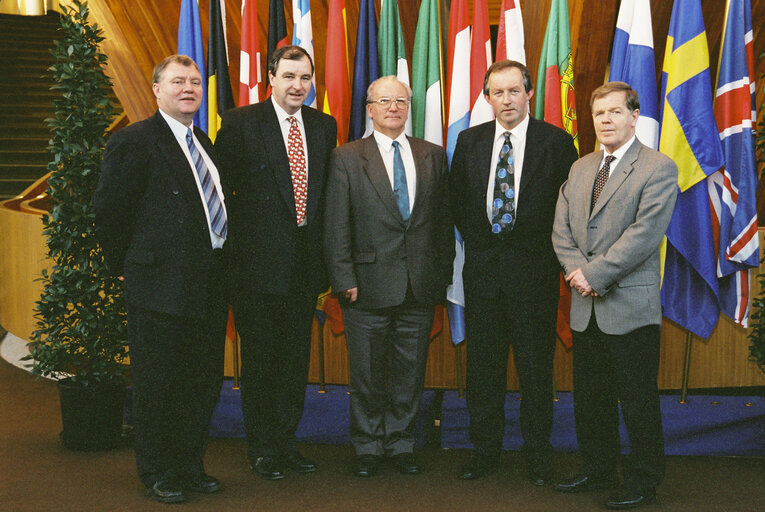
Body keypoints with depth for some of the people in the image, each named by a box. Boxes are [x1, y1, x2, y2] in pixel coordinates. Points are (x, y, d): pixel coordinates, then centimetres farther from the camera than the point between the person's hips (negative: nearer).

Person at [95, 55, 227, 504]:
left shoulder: (205, 144, 16)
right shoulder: (134, 142, -9)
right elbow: (109, 213, -9)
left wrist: (223, 270, 14)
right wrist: (127, 266, -2)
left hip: (209, 287, 8)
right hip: (162, 286, -8)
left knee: (205, 382, 15)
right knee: (158, 385, 4)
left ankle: (190, 465, 30)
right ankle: (158, 473, 20)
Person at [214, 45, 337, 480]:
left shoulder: (324, 126, 9)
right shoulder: (241, 123, -5)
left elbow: (327, 189, 13)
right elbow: (221, 189, -4)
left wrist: (322, 243, 6)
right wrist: (238, 241, -5)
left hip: (305, 263, 5)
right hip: (260, 262, -4)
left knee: (296, 357, 13)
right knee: (259, 358, 5)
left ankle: (287, 440, 27)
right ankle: (262, 448, 20)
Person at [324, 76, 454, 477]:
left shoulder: (434, 156, 10)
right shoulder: (346, 158, 1)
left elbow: (444, 219, 10)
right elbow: (336, 227, -3)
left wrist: (443, 273, 3)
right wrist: (344, 280, -9)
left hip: (421, 289, 3)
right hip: (369, 287, -2)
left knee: (410, 373, 11)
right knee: (367, 376, 7)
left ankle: (401, 444, 26)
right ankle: (368, 447, 24)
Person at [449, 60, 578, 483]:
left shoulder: (556, 142, -3)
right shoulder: (469, 141, 7)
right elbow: (457, 201, 15)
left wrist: (541, 248, -4)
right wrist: (477, 241, 7)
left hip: (534, 269, -3)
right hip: (483, 267, 3)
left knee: (536, 365, 5)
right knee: (482, 364, 9)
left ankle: (537, 455, 20)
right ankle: (484, 451, 22)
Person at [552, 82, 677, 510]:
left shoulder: (659, 169, -6)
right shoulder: (580, 169, 14)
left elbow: (644, 233, -17)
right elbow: (562, 229, 9)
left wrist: (594, 274, -18)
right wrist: (577, 271, -9)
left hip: (631, 306, -6)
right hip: (586, 307, 6)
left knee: (638, 401, 3)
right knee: (590, 398, 15)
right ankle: (598, 470, 31)